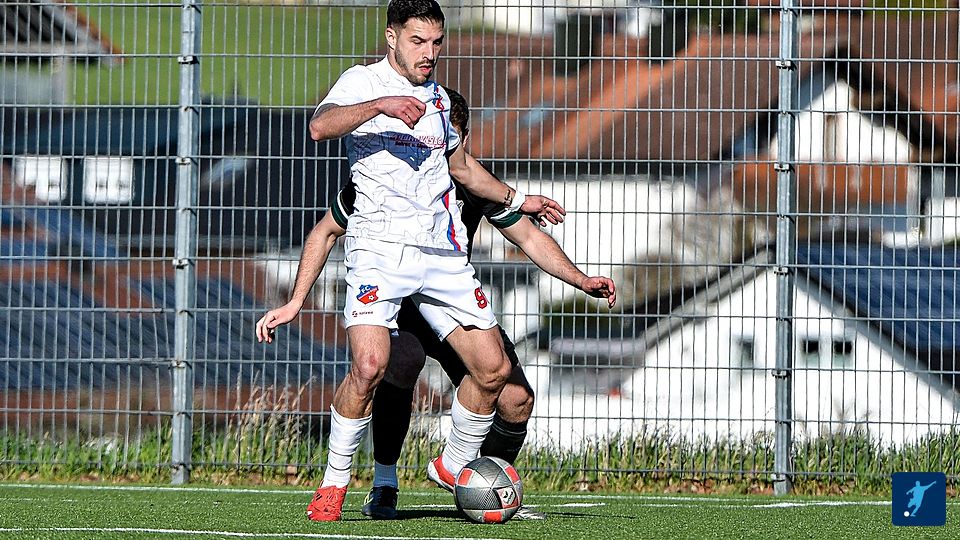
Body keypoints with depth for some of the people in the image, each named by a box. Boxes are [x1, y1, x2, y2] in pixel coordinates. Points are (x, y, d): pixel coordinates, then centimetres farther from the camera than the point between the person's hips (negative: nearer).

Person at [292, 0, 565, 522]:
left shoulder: (437, 98, 20)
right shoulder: (362, 81, 0)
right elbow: (320, 125, -21)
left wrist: (517, 199, 43)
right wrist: (381, 105, -33)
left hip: (443, 251, 6)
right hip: (381, 244, -6)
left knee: (493, 367, 0)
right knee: (370, 365, -24)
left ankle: (455, 465, 23)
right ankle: (334, 483, -7)